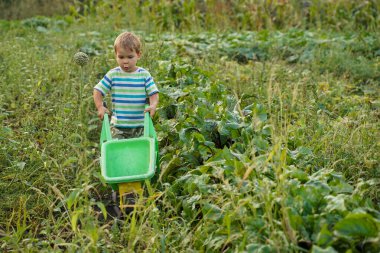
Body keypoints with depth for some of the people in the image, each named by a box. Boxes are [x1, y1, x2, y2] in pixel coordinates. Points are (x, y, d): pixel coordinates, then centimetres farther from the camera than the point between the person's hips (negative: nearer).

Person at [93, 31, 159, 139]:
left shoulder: (144, 75, -1)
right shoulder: (112, 75, -1)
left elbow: (153, 93, -2)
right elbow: (98, 91, 3)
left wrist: (153, 105, -23)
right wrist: (100, 107, -12)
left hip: (140, 125, 0)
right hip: (118, 125, 0)